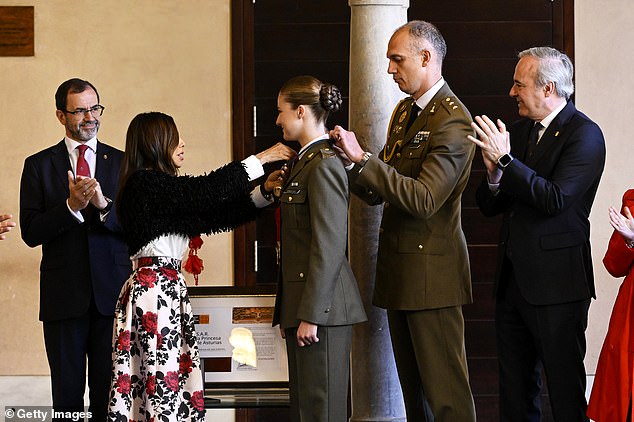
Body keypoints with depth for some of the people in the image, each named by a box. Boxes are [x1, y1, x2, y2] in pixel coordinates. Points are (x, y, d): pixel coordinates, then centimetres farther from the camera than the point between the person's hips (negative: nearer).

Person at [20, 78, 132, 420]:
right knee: (67, 393, 5)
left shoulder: (122, 163, 8)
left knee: (109, 392, 2)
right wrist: (71, 206, -18)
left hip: (112, 293, 0)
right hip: (64, 297, 0)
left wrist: (104, 205, -18)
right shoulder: (39, 165, 6)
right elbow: (31, 232, -3)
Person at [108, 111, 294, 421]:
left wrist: (264, 192, 7)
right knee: (162, 382, -8)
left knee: (175, 379, 7)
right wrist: (261, 159, -11)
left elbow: (213, 216, 13)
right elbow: (207, 189, -19)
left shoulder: (160, 186, 17)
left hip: (168, 289, 10)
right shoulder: (145, 182, -12)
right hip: (154, 288, -10)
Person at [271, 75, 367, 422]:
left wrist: (310, 315, -20)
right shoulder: (305, 161, 16)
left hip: (321, 303, -10)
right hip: (300, 302, 10)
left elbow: (329, 246, -19)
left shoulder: (324, 165, -14)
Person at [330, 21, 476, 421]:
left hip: (431, 271, -9)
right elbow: (380, 191, 17)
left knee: (444, 389, -5)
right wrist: (349, 163, -1)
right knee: (413, 387, 13)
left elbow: (423, 199, -23)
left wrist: (363, 158, -23)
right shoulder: (404, 111, 15)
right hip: (399, 268, 9)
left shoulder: (453, 121, -15)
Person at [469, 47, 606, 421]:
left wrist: (505, 160, -22)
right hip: (514, 279, 8)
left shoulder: (584, 134, -10)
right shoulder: (519, 131, 12)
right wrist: (495, 175, -10)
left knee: (565, 391, -1)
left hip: (556, 283, -7)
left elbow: (556, 199, -22)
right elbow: (489, 206, 11)